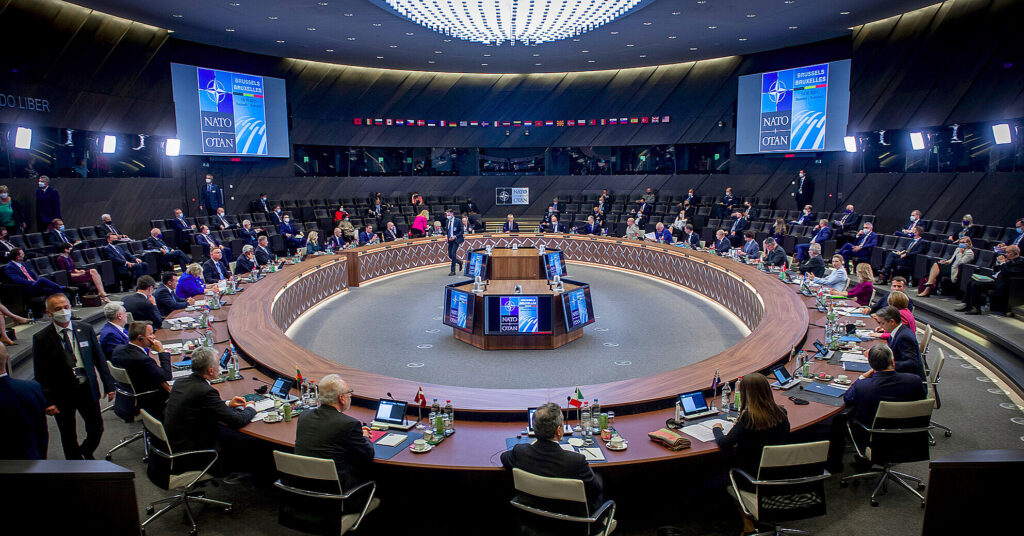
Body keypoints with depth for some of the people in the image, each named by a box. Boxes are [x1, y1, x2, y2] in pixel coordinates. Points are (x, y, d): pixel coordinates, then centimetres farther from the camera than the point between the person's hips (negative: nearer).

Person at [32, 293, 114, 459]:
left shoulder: (86, 329, -1)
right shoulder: (41, 338, -7)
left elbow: (99, 358, 5)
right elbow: (40, 374, -6)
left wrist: (108, 385, 4)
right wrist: (47, 401, -11)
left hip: (87, 389, 2)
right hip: (61, 394, -2)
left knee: (97, 429, 12)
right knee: (69, 437, 12)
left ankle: (85, 453, 42)